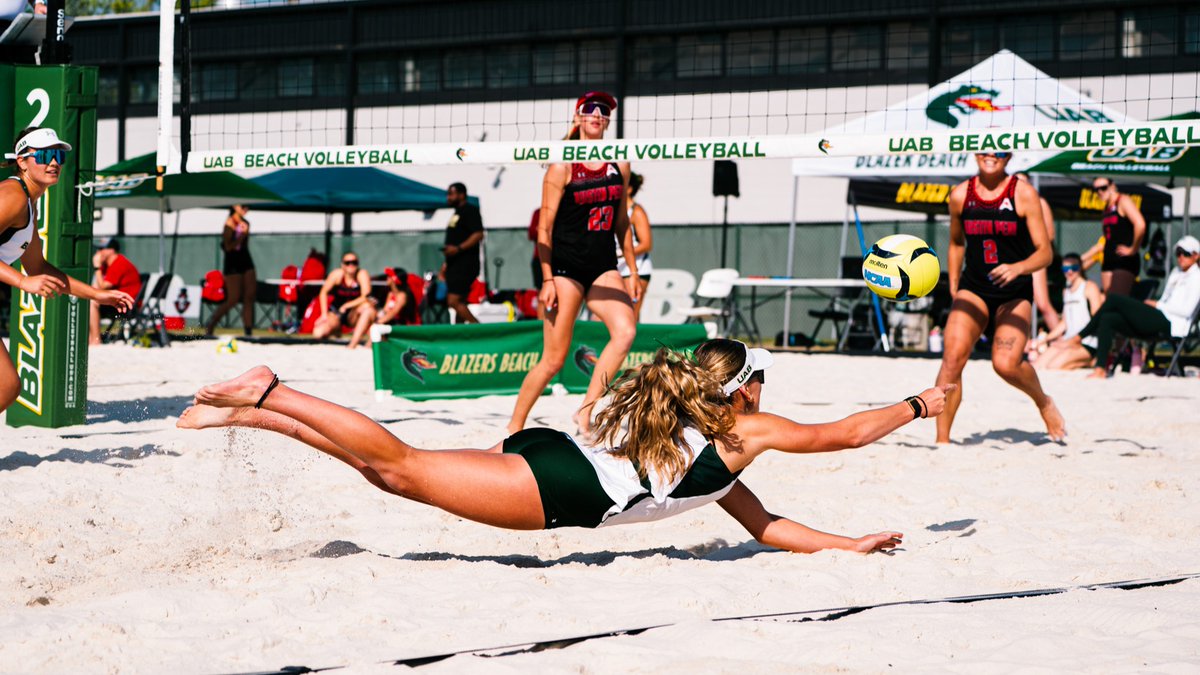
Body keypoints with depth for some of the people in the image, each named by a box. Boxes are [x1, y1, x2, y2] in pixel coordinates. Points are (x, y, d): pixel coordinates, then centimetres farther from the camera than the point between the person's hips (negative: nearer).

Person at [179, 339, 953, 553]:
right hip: (559, 487, -8)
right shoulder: (745, 432, 9)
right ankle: (266, 393, -18)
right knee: (401, 464, -14)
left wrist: (847, 544, 35)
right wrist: (918, 405, 29)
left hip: (547, 457, 8)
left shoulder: (705, 448, 31)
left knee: (395, 471, 5)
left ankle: (248, 414, 1)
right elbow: (842, 433, 16)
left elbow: (764, 525, 37)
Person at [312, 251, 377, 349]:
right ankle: (337, 328, 15)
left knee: (368, 307, -34)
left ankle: (353, 344, -34)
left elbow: (365, 298, -22)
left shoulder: (362, 274, -14)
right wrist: (324, 314, -8)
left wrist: (346, 306, -28)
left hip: (353, 314, -1)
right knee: (318, 333, -25)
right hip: (336, 313, 1)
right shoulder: (337, 274, -12)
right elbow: (324, 293, -2)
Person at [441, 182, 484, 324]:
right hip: (455, 265, 10)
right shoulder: (457, 213, 21)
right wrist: (446, 263, 22)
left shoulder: (470, 210, -8)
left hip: (465, 264, -10)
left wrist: (458, 248, -27)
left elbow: (478, 234, -19)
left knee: (454, 301, -18)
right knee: (458, 302, 9)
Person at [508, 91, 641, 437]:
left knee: (625, 331, -21)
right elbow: (544, 227, -6)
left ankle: (585, 411, -13)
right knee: (554, 359, -4)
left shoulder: (620, 165, 10)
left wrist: (632, 271, 14)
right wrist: (547, 279, -12)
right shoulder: (563, 167, -5)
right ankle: (513, 428, 11)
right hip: (566, 267, -5)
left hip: (603, 268, 5)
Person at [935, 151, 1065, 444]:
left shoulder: (1024, 194, -7)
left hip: (1015, 294, -2)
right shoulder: (960, 195, 2)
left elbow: (1045, 252, -8)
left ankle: (1044, 402, 14)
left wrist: (1018, 268, -27)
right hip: (973, 290, 2)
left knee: (1006, 364, -20)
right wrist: (953, 287, 14)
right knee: (952, 358, -19)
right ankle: (942, 440, -12)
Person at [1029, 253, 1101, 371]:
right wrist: (1044, 340, 12)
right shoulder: (1066, 291, 22)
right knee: (1037, 366, -14)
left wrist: (1073, 341, -18)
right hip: (1068, 341, 7)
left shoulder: (1090, 287, -1)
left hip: (1087, 343, -7)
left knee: (1054, 367, -29)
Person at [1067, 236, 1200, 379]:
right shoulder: (1176, 273, 27)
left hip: (1172, 324, -9)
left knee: (1114, 299, -16)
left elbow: (1186, 310, -10)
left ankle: (1081, 336, -5)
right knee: (1108, 318, -11)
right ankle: (1101, 368, -17)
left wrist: (1157, 305, -6)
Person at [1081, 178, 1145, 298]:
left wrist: (1133, 249, -15)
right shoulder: (1107, 208, 18)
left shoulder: (1123, 201, -7)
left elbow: (1140, 225, -23)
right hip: (1109, 260, 9)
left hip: (1125, 261, -9)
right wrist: (1083, 258, 23)